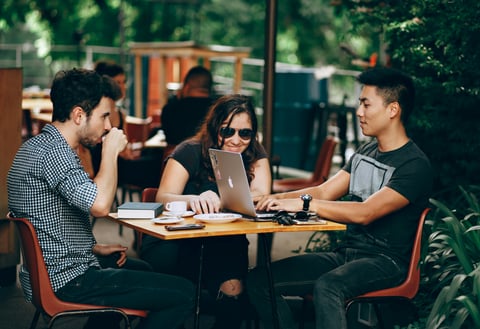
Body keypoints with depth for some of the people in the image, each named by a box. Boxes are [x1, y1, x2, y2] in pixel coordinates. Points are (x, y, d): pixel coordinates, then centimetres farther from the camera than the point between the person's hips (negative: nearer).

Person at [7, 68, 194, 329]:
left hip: (48, 275, 11)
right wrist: (111, 151, -19)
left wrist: (96, 248, 14)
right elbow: (100, 205, -34)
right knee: (183, 294, -11)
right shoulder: (53, 151, -21)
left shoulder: (36, 146, 12)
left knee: (140, 270, 33)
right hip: (67, 281, -11)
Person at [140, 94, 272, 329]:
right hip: (176, 242, -2)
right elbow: (163, 198, -19)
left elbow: (261, 197, -14)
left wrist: (217, 200, -33)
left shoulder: (255, 155, 2)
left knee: (233, 289, -28)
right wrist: (194, 200, -43)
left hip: (224, 246, 2)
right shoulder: (190, 152, -7)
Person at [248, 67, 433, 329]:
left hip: (385, 261, -8)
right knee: (259, 280, -7)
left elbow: (365, 213, -23)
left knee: (327, 286, -39)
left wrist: (304, 203, -25)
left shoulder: (415, 165, -13)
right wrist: (276, 198, -4)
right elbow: (324, 192, 13)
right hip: (346, 254, 8)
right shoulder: (365, 152, 15)